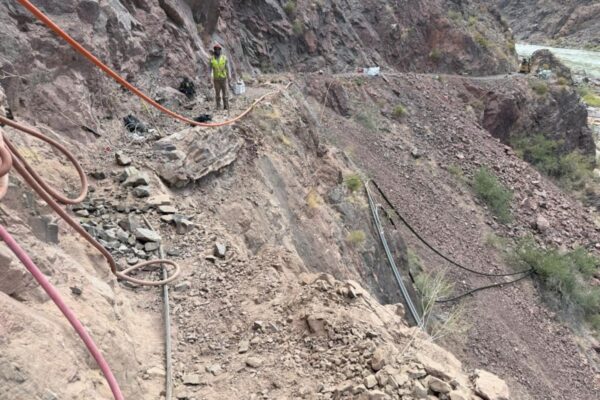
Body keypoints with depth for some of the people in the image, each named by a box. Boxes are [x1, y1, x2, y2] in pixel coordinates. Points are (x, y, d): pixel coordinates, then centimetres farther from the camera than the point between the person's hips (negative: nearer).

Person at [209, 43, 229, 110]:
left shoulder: (224, 57, -2)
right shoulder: (212, 59, -1)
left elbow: (227, 68, 2)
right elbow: (210, 69, 0)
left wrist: (228, 77, -1)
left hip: (223, 78, -1)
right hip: (216, 79, 1)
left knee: (225, 92, -1)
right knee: (217, 93, 4)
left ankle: (226, 106, 5)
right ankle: (218, 106, 12)